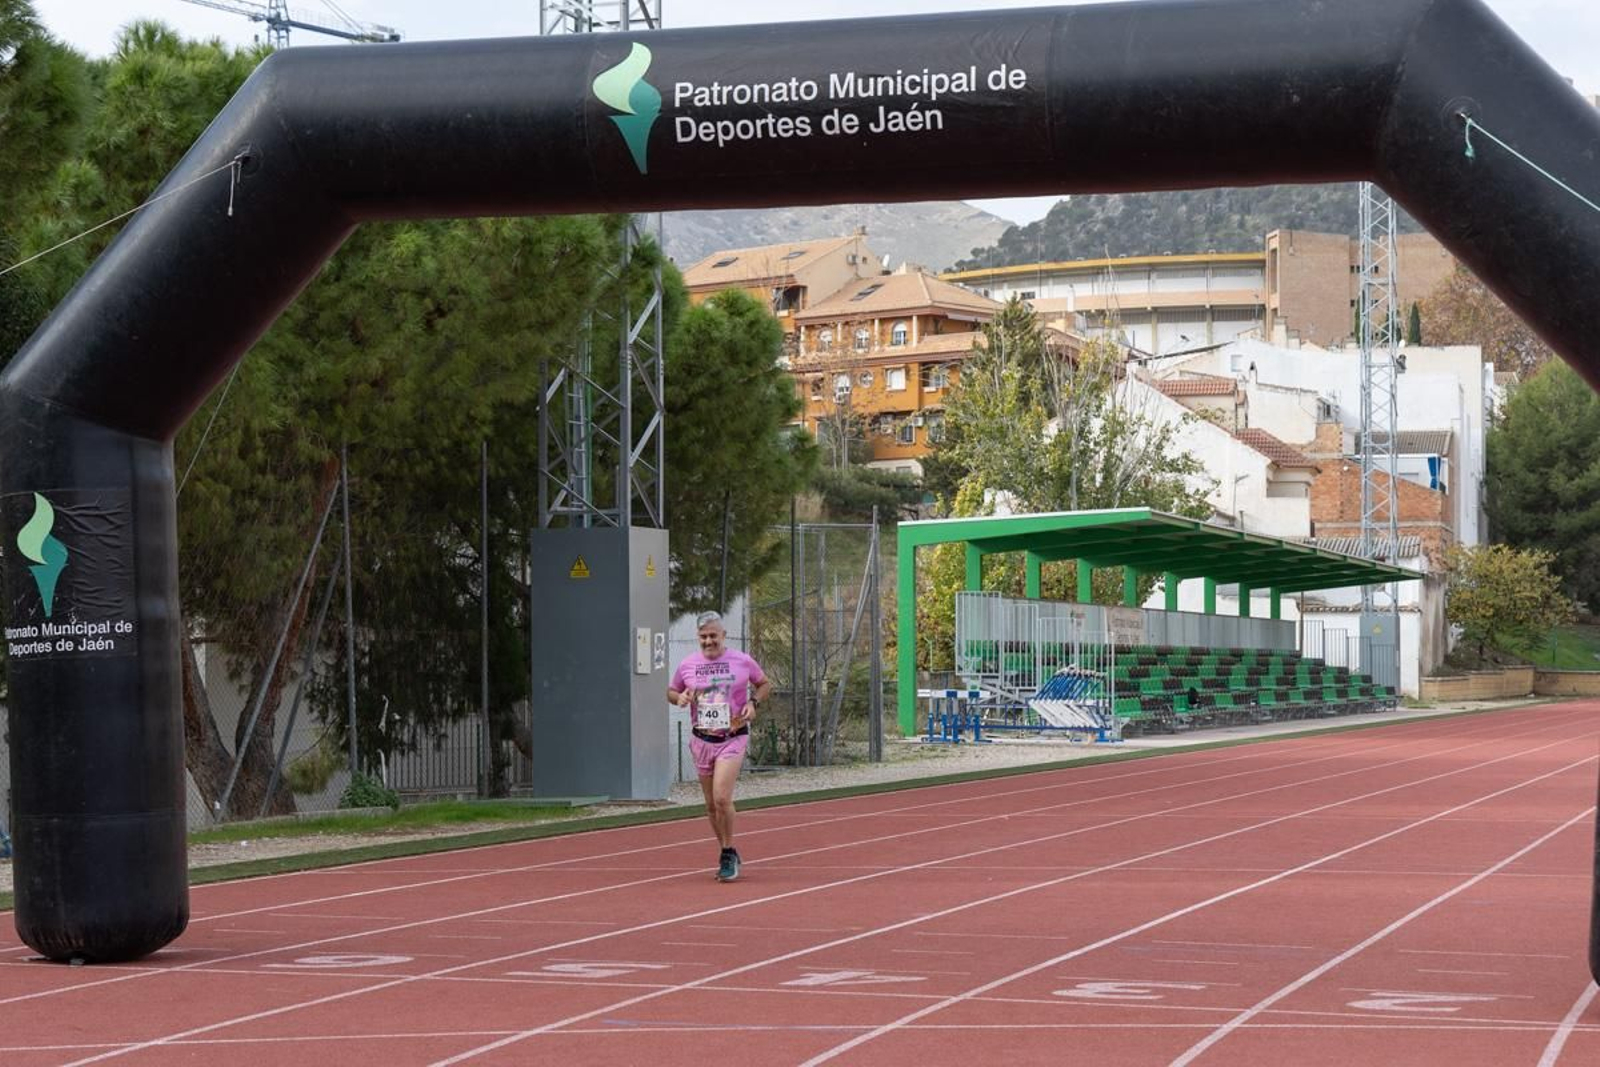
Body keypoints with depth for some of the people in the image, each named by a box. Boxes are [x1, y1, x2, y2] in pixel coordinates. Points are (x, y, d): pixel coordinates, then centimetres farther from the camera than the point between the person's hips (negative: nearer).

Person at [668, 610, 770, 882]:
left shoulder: (742, 662, -2)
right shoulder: (688, 665, 3)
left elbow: (765, 683, 13)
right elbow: (671, 691, 17)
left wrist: (753, 702, -6)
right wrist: (680, 698, -6)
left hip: (733, 737, -4)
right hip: (702, 739, 4)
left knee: (722, 798, -19)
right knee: (711, 804, 8)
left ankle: (728, 854, -3)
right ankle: (728, 854, 25)